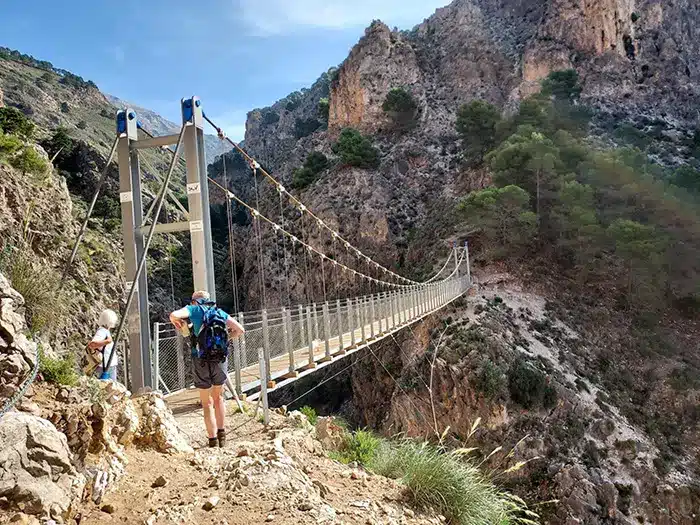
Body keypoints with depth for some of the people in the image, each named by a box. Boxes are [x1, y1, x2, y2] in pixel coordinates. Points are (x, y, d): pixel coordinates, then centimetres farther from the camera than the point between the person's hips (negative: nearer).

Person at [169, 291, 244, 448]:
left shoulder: (194, 309, 4)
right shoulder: (220, 312, 12)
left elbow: (174, 315, -15)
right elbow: (240, 330, 11)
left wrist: (177, 324, 6)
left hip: (201, 361, -2)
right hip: (220, 360, 2)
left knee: (207, 402, 12)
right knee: (218, 397, 24)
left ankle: (213, 438, 12)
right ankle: (221, 433, 23)